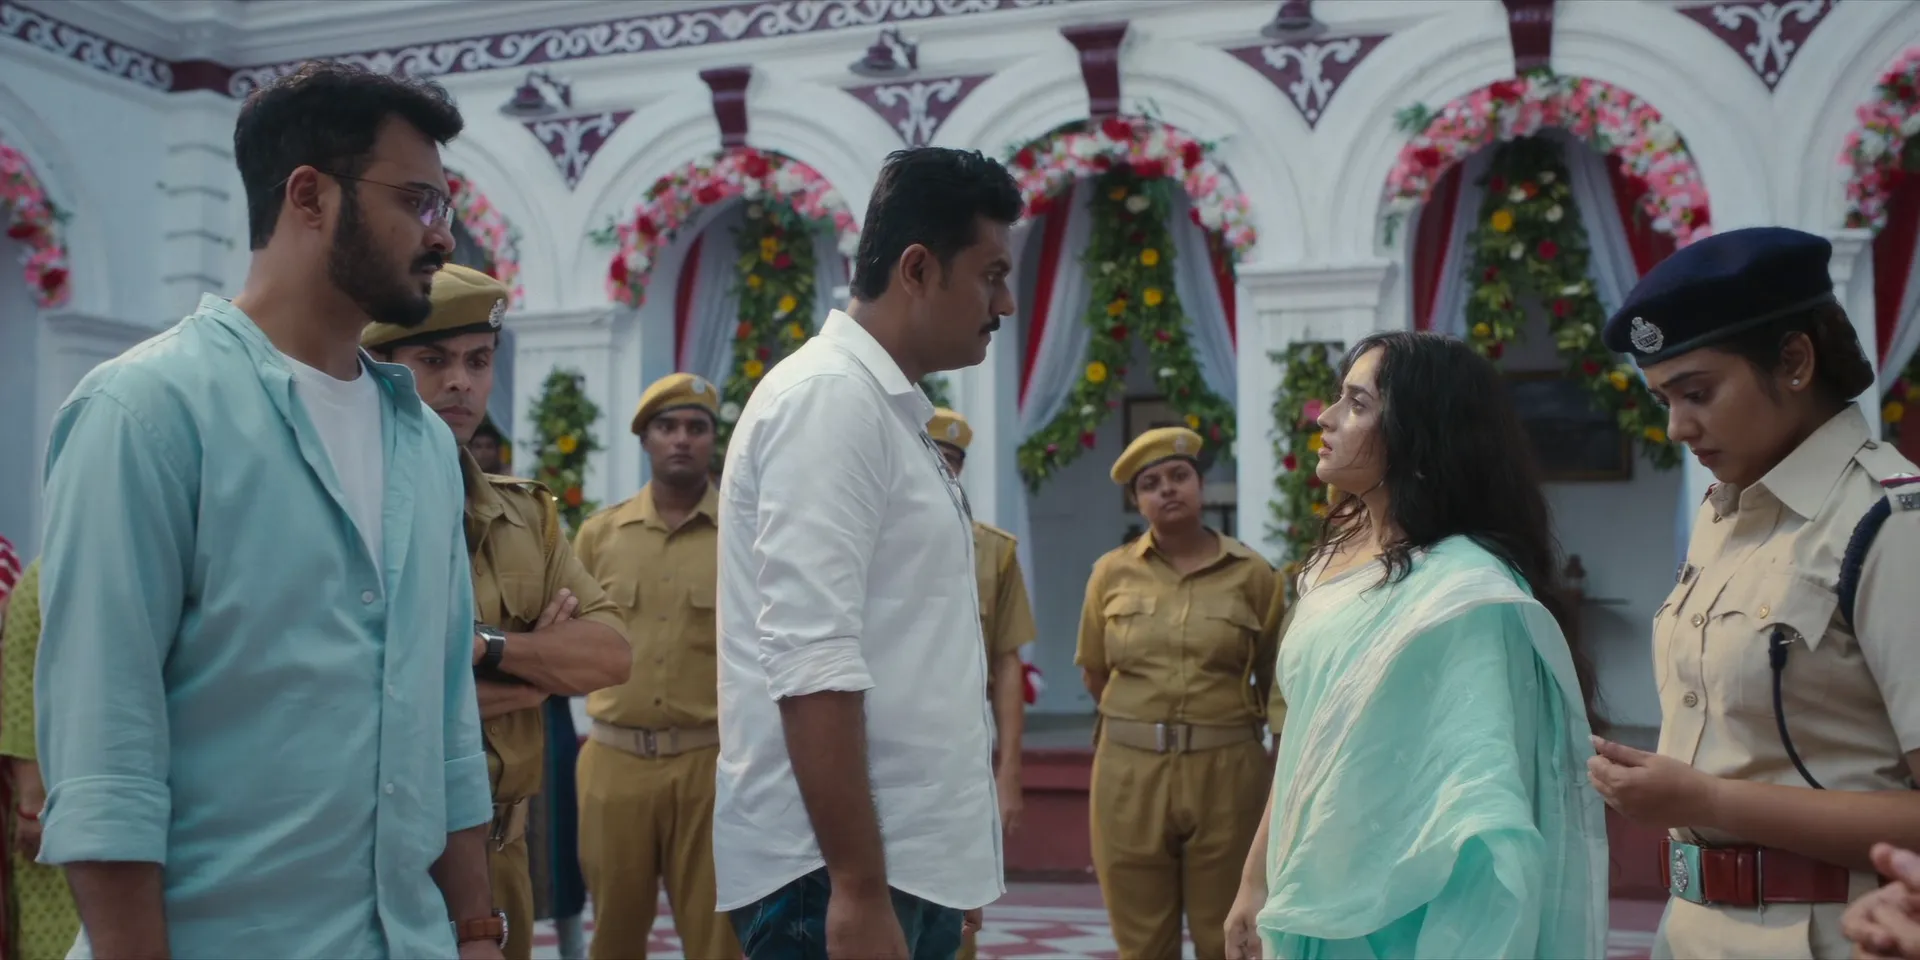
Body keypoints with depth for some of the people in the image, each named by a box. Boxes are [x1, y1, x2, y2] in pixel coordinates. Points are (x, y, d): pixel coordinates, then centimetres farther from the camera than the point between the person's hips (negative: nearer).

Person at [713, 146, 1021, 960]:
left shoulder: (892, 409, 16)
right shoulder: (831, 396, -13)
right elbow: (811, 664, -22)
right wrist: (856, 889, -24)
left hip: (908, 859, 9)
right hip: (840, 868, -9)